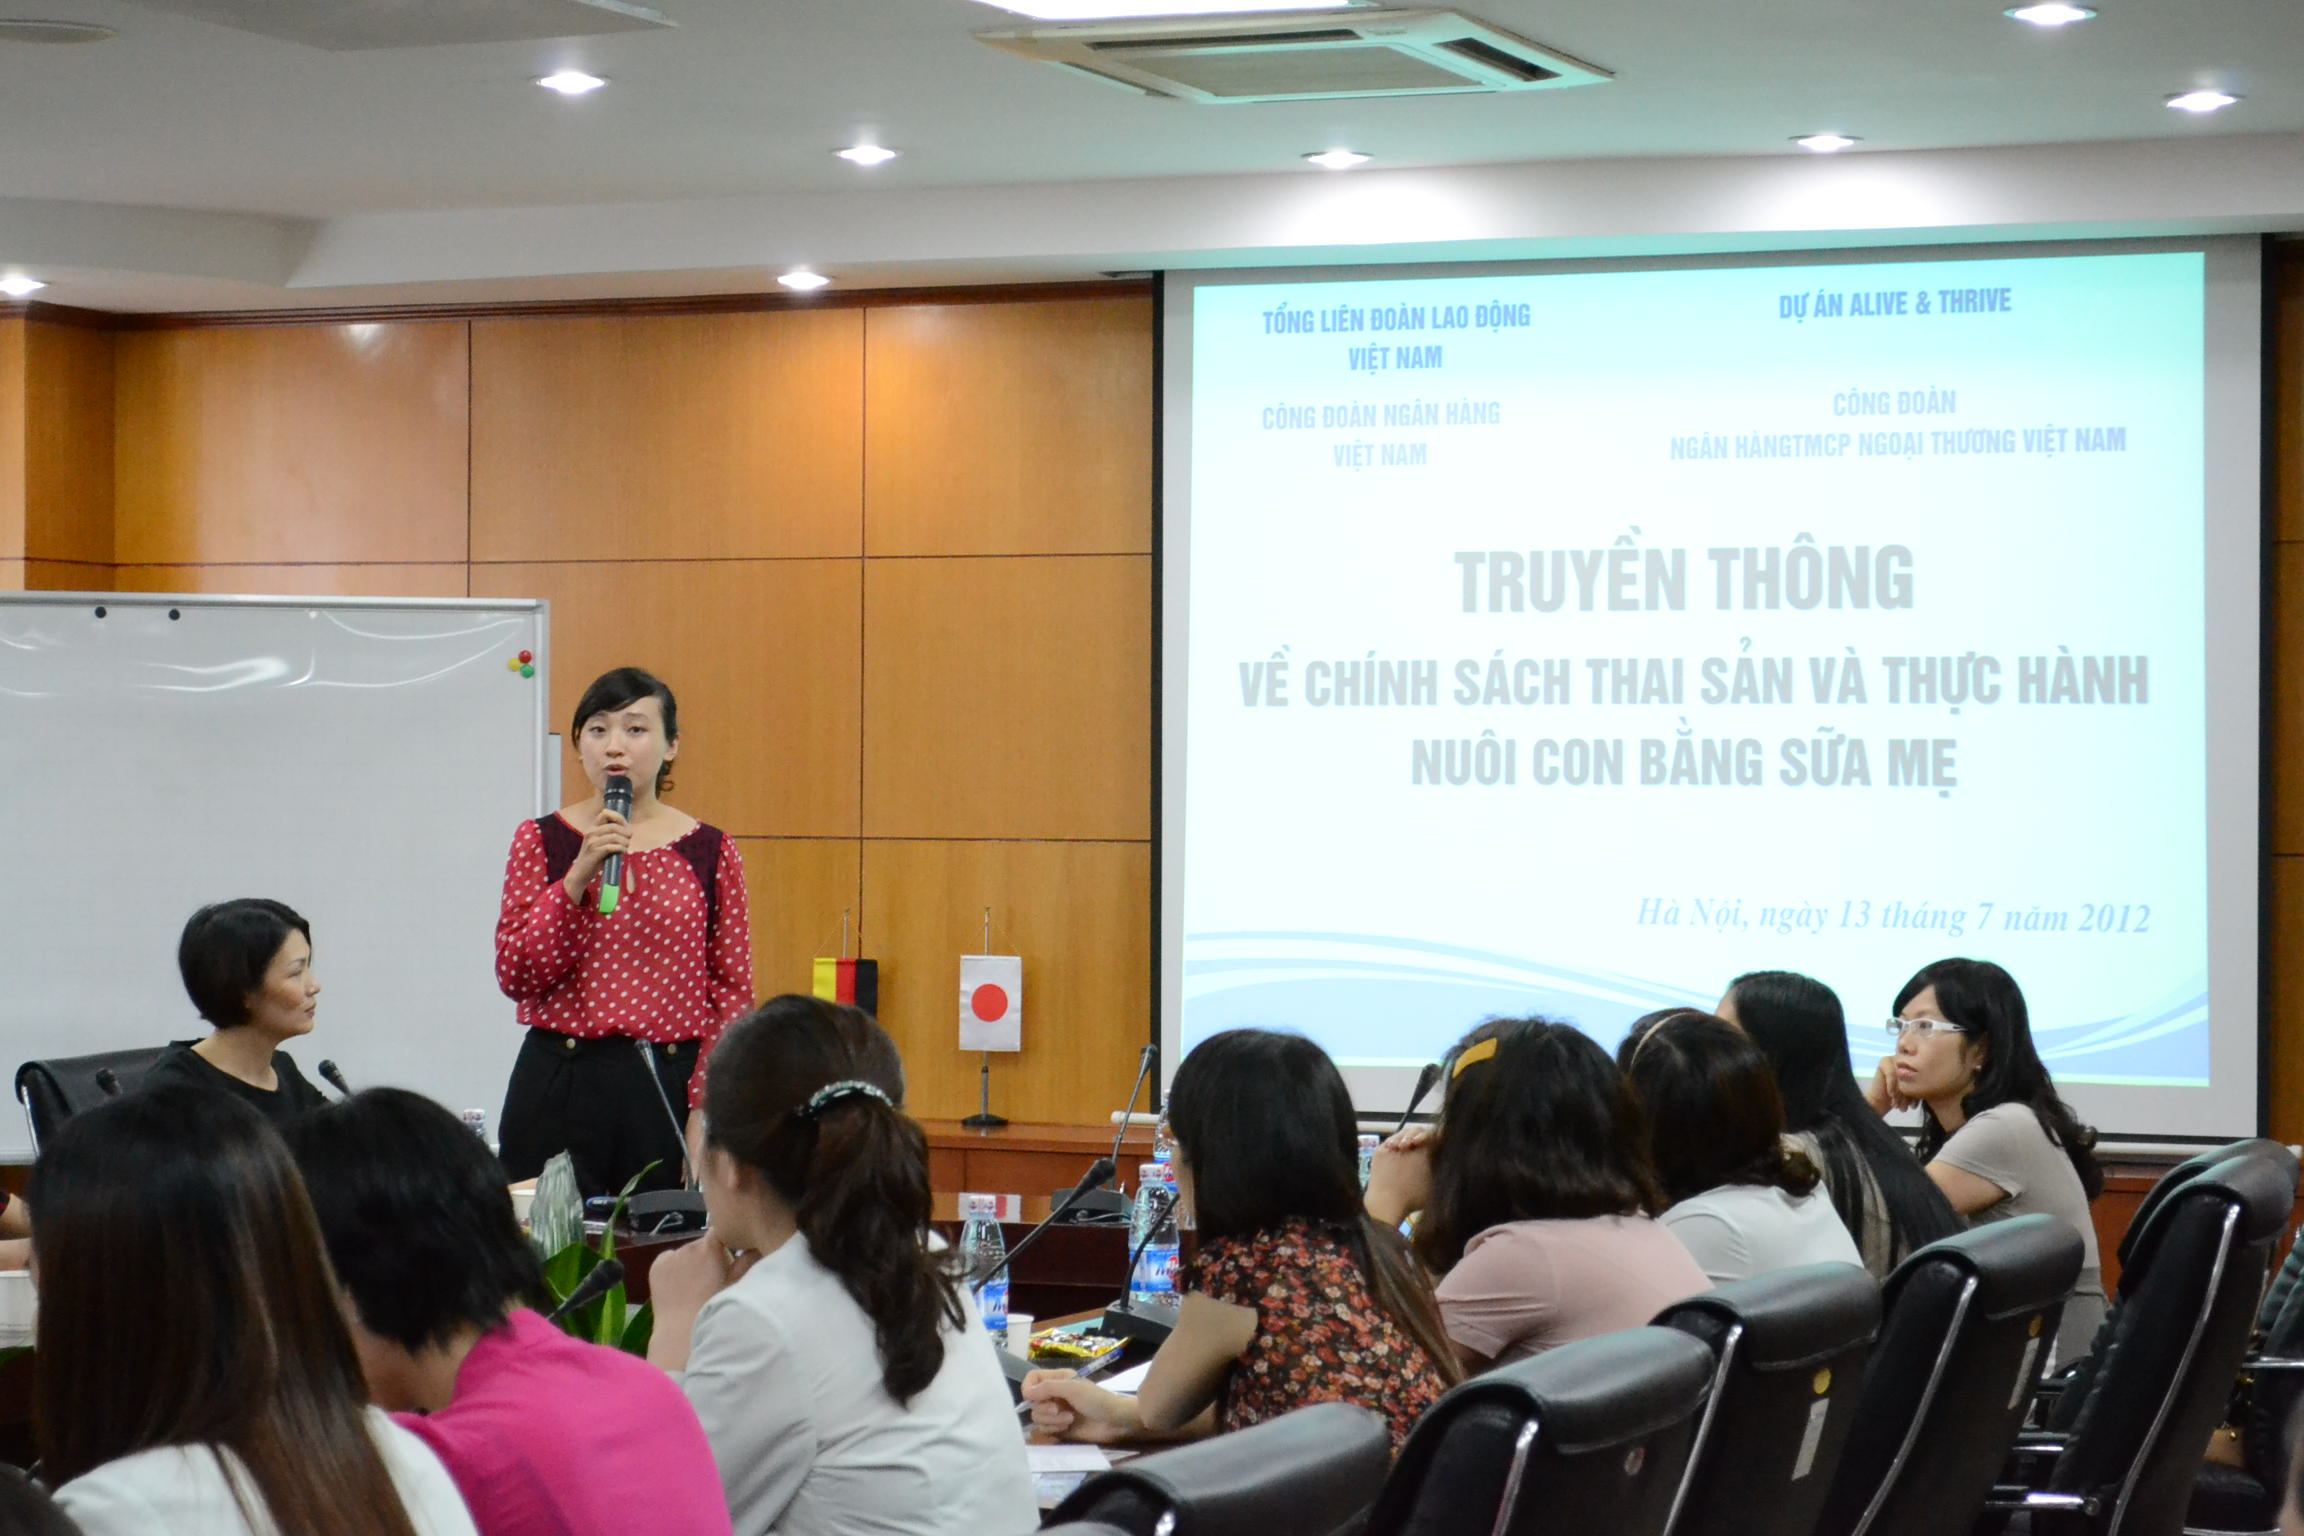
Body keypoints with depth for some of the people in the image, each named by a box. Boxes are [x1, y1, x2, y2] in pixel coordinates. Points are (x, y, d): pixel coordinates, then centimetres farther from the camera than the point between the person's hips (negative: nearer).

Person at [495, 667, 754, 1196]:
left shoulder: (709, 851, 5)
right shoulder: (542, 840, 5)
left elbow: (733, 992, 3)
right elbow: (516, 977, -4)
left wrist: (706, 1107, -7)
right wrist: (578, 877, -13)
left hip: (671, 1085, 0)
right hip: (561, 1085, 0)